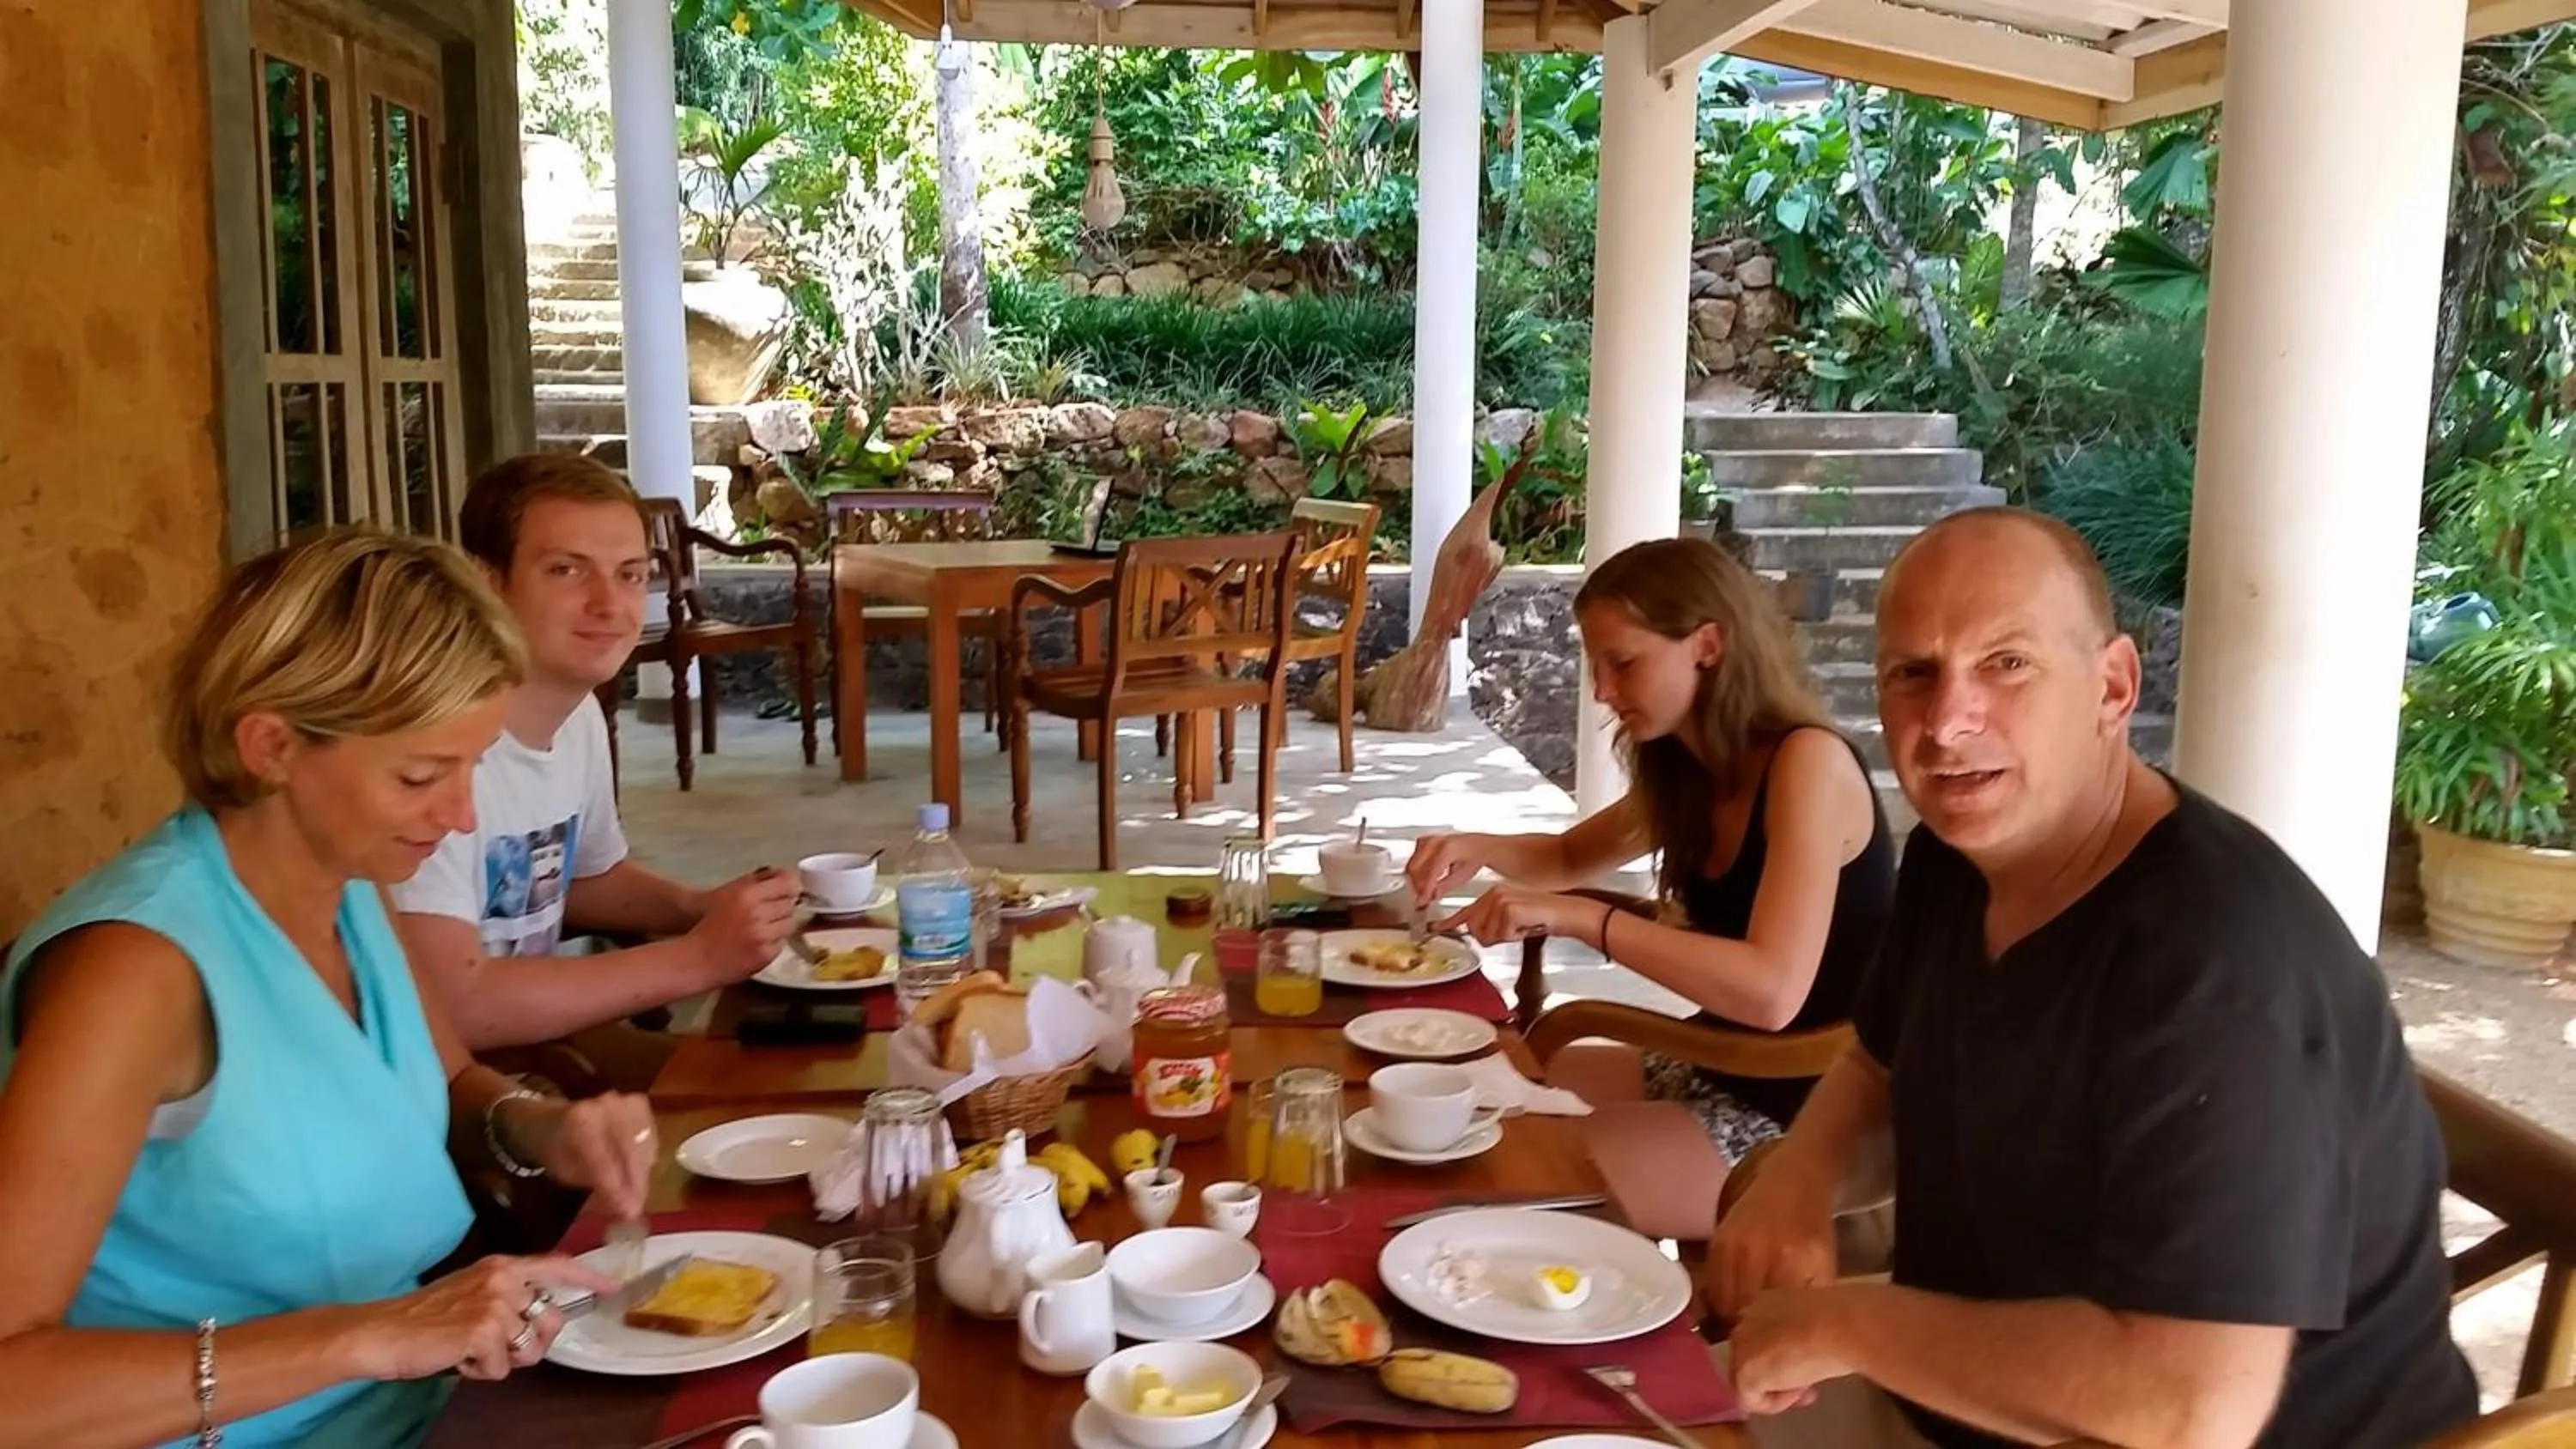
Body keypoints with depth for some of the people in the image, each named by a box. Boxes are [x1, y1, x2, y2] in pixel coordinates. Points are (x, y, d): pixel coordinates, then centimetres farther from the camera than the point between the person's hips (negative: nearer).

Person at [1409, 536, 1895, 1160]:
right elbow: (1569, 858, 20)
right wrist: (1479, 849, -1)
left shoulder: (1809, 760, -22)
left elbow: (1772, 991, -33)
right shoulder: (1688, 772, 3)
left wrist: (1577, 917, -33)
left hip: (1814, 1113, -7)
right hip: (1726, 1076, 7)